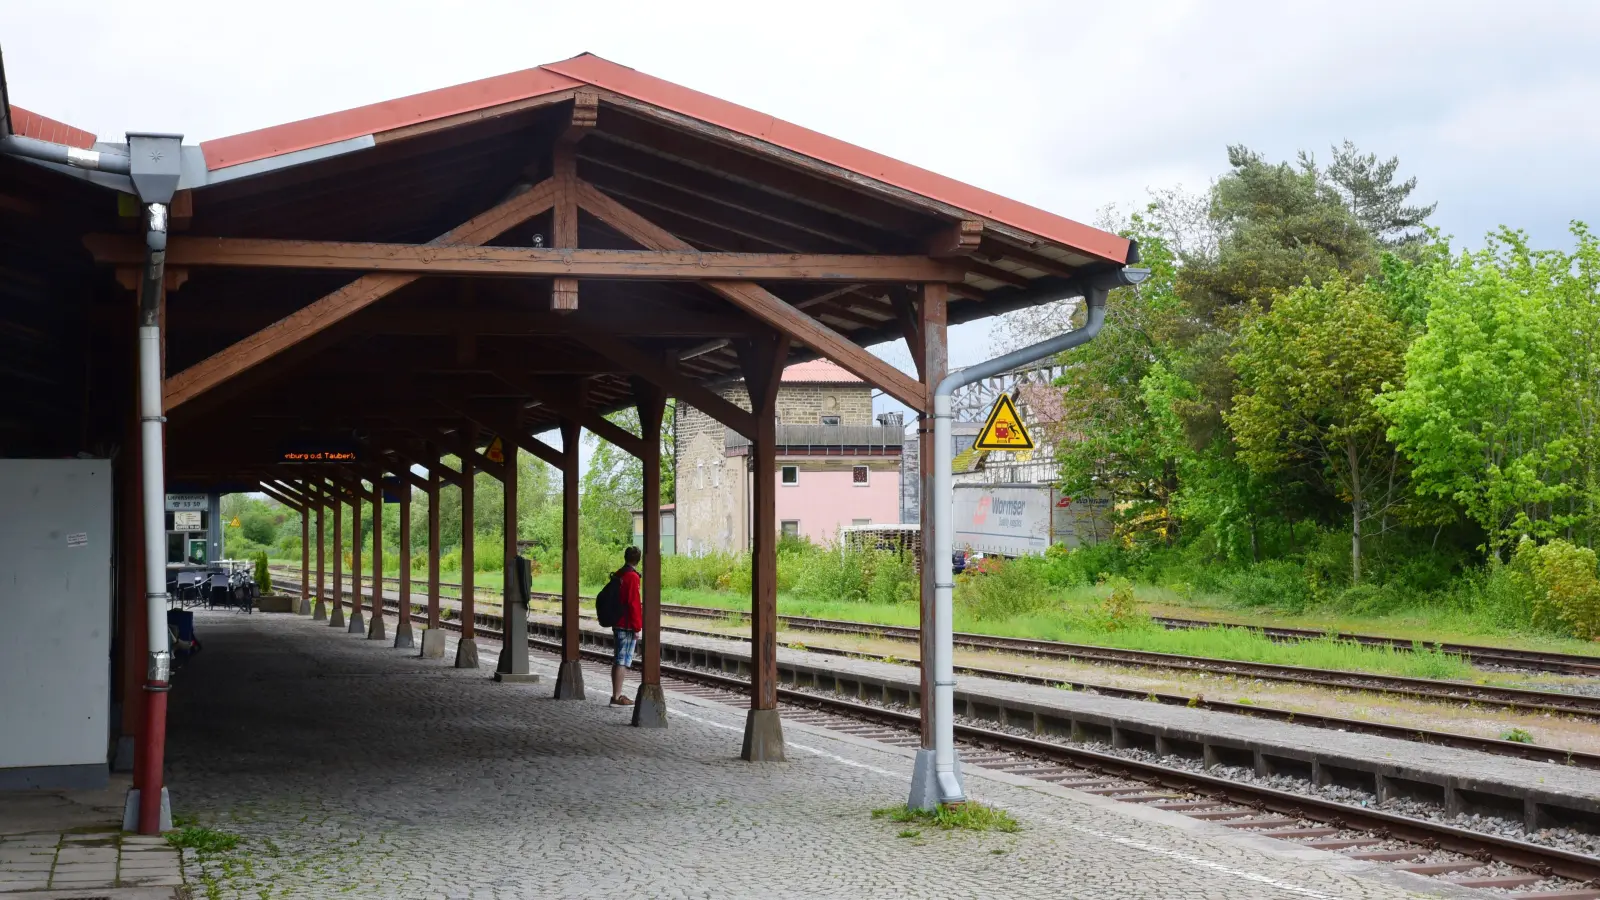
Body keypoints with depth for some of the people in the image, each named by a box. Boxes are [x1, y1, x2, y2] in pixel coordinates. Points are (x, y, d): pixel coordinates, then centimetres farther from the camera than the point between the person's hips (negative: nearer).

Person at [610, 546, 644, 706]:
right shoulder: (632, 577, -15)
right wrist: (637, 628, -14)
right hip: (627, 627, -9)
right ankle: (617, 697, -7)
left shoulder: (618, 575, 12)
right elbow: (634, 603, -18)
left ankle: (616, 694, 19)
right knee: (623, 661, -7)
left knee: (617, 661, 14)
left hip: (617, 625, 9)